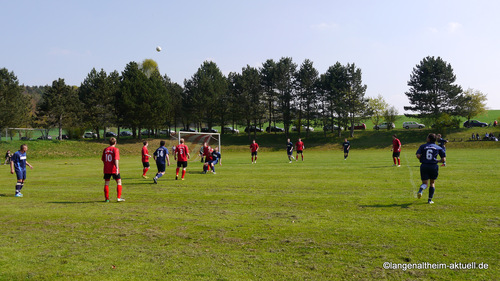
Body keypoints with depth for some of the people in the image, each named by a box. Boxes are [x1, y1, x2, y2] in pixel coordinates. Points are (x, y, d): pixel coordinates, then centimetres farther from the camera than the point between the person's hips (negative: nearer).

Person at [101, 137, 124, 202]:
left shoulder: (105, 150, 8)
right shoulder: (115, 149, -7)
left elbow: (103, 159, 14)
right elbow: (116, 159, -19)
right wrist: (117, 168, -25)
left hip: (106, 169, 5)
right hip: (114, 169, -4)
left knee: (106, 183, 11)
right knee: (119, 182, 5)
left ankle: (106, 198, 11)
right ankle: (119, 198, -3)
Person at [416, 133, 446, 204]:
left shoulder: (423, 146, 6)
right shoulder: (438, 148, 8)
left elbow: (418, 156, -8)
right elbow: (444, 159, 2)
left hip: (424, 166, 0)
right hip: (433, 166, 0)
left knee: (425, 183, 7)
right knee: (432, 183, 18)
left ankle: (420, 190, -27)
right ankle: (430, 199, 14)